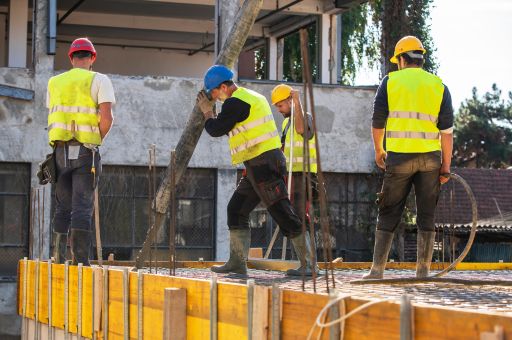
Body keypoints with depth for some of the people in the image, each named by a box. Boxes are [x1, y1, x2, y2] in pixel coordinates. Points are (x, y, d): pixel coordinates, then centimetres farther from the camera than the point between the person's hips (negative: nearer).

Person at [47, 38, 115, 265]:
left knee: (62, 207, 10)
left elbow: (52, 119, 16)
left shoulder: (55, 82, 13)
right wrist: (98, 140, 4)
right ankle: (80, 260, -9)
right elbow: (107, 118, -11)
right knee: (82, 207, -4)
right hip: (85, 151, -4)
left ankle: (58, 257, 5)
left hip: (60, 151, 4)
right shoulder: (99, 80, -1)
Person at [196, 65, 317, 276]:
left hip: (264, 164, -11)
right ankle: (237, 262, 12)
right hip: (257, 167, 11)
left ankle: (307, 265, -7)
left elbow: (216, 130, -6)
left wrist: (207, 112, 12)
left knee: (283, 214, -9)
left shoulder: (235, 102, -11)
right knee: (236, 210, 11)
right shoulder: (252, 97, 21)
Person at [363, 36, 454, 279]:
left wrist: (378, 151, 18)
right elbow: (447, 129, 2)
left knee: (388, 215, 6)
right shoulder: (438, 85, 7)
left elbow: (378, 121, 4)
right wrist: (446, 166, 4)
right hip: (430, 158, 1)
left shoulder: (390, 81, 3)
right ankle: (423, 272, 6)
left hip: (399, 156, -1)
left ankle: (377, 270, 4)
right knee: (426, 217, 7)